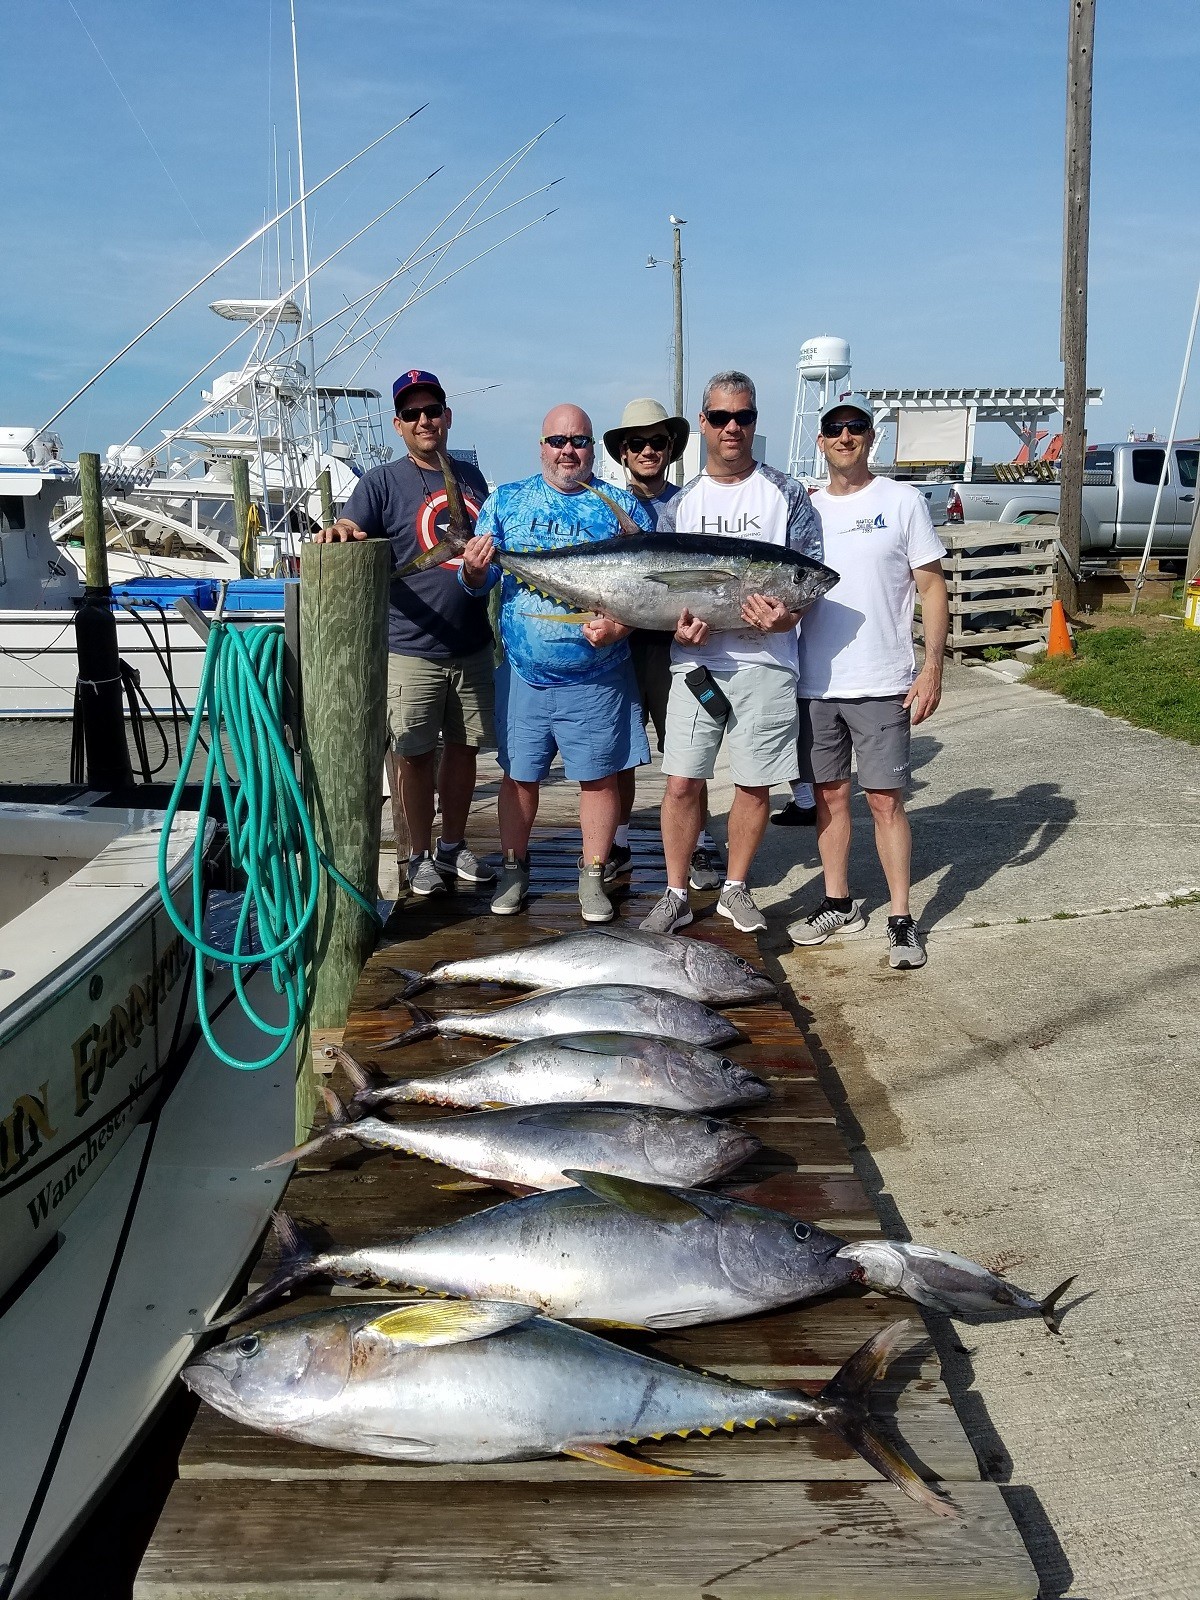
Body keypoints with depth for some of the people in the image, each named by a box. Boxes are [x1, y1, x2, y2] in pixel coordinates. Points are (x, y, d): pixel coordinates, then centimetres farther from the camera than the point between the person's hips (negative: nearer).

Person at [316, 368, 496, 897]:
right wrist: (339, 529, -34)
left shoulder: (470, 477, 12)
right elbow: (348, 538, -14)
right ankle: (420, 855, 17)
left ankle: (453, 846, 28)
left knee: (463, 749, 13)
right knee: (417, 756, 2)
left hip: (472, 646, 5)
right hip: (412, 649, -4)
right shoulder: (381, 482, -3)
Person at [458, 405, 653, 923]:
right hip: (523, 673, 1)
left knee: (598, 777, 6)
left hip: (597, 677, -1)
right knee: (519, 774, 9)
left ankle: (593, 878, 19)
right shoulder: (505, 501, 6)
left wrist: (620, 626, -18)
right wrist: (474, 569, -17)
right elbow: (477, 583, 6)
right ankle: (514, 870, 24)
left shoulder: (623, 507, 2)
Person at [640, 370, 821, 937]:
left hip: (766, 662, -1)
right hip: (695, 660, 1)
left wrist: (788, 615, -18)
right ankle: (676, 895, 12)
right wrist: (678, 625, -9)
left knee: (754, 784, 5)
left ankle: (735, 889, 23)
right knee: (682, 782, -2)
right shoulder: (680, 503, 11)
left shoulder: (785, 493, 5)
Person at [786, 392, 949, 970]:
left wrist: (932, 667, -10)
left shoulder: (902, 501, 0)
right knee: (828, 794, 11)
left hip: (881, 683, -4)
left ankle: (901, 918, 6)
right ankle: (838, 903, 24)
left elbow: (932, 589, -1)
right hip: (814, 682, 4)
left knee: (885, 799, -2)